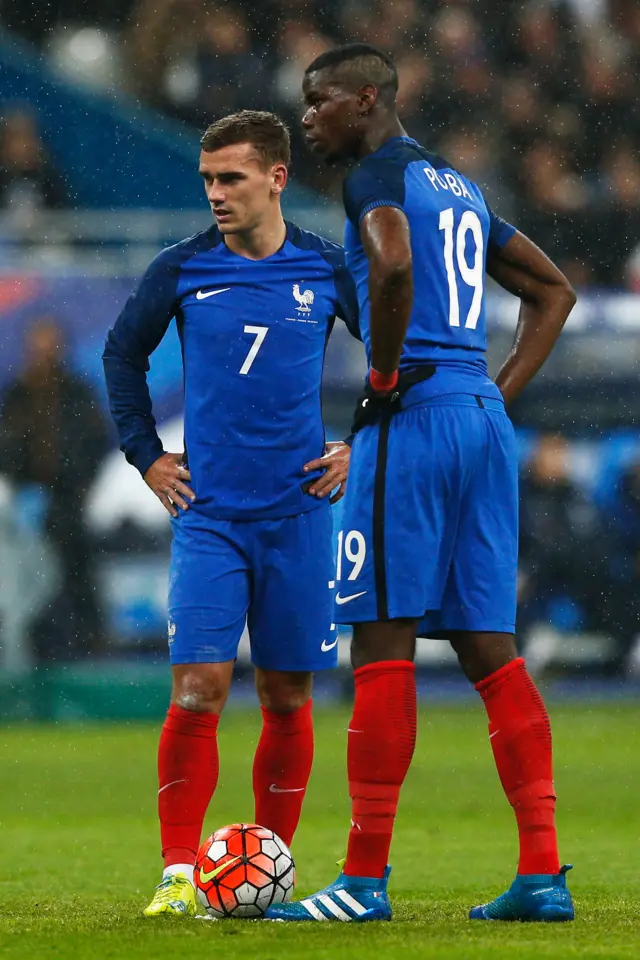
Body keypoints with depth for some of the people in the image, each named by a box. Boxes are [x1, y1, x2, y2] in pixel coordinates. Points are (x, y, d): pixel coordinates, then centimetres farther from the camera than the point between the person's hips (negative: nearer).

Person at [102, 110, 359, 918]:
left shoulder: (327, 271, 0)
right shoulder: (181, 270, 0)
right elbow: (122, 355, 16)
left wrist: (360, 448, 7)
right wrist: (145, 454, 9)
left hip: (297, 512, 1)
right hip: (207, 513, -1)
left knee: (288, 696, 5)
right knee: (197, 689, -12)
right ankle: (179, 874, -8)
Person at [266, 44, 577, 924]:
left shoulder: (379, 174, -5)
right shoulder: (458, 188, 22)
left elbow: (393, 264, -27)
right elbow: (554, 292, 29)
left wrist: (384, 379, -15)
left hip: (413, 416, -8)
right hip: (485, 421, 8)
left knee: (383, 644, -6)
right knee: (490, 648, 6)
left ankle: (364, 879, -5)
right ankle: (543, 874, 1)